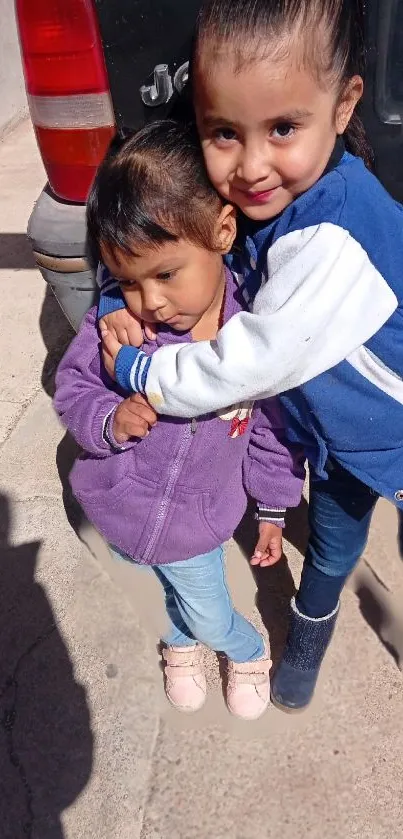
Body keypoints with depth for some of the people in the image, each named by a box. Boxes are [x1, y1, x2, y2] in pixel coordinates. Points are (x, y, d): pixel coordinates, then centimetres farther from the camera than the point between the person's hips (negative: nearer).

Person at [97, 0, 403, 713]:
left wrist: (142, 373, -21)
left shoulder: (333, 239, -38)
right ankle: (303, 653, 53)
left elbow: (256, 361, -34)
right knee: (331, 549, 27)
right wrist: (115, 300, -15)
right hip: (337, 426, 7)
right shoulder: (258, 197, -14)